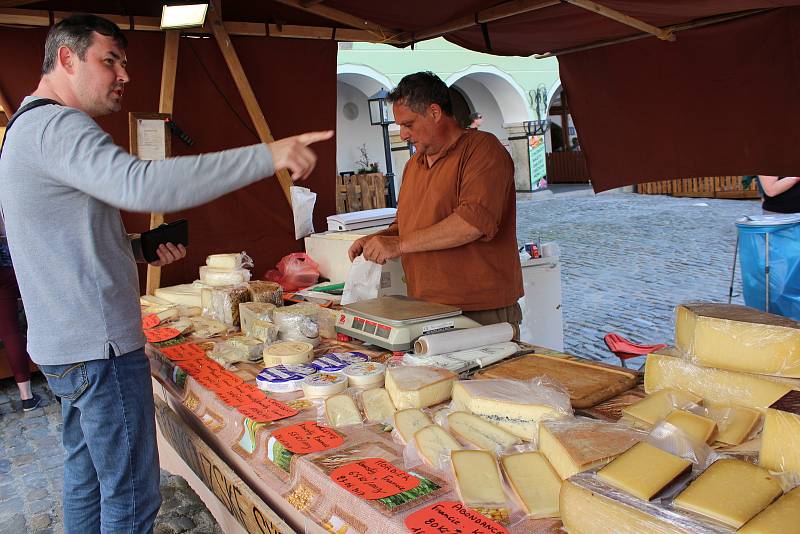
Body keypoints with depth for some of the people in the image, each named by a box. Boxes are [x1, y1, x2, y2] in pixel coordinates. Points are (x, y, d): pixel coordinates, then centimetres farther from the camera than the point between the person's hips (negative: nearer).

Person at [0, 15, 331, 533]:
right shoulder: (56, 126, -17)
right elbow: (141, 185, -38)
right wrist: (267, 156, -39)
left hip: (68, 344, 11)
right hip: (100, 346, -11)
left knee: (87, 473, 22)